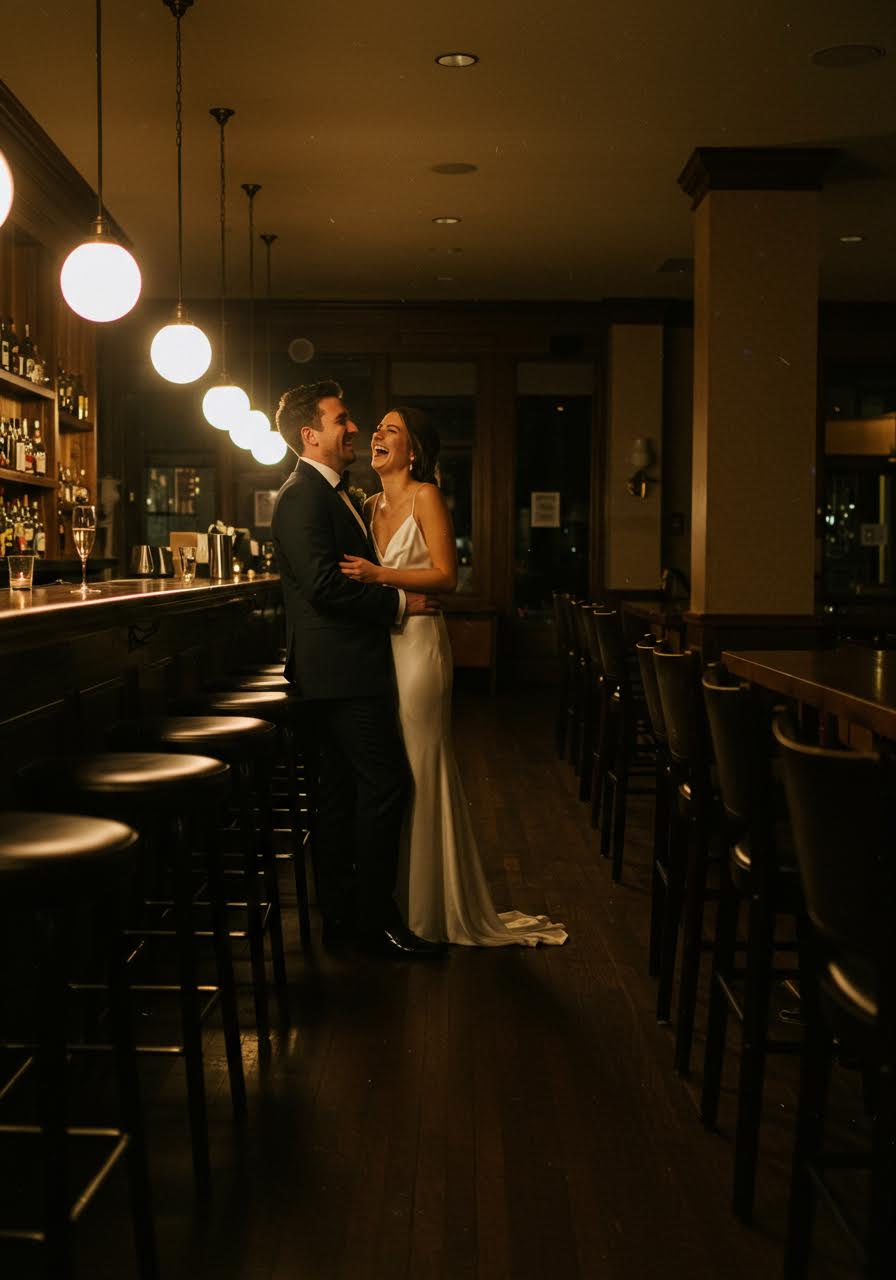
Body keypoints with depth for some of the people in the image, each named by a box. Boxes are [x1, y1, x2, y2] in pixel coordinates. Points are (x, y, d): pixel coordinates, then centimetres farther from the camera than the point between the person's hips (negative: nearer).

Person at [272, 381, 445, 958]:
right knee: (384, 784, -8)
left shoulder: (332, 494, 19)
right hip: (341, 667, -11)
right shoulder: (303, 496, -13)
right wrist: (399, 601, -15)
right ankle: (376, 917, 0)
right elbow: (324, 584, -23)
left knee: (341, 790, 12)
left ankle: (340, 912, 20)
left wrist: (394, 597, 10)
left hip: (342, 667, 11)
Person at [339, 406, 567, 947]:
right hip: (379, 640, 7)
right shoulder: (371, 505, 15)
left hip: (417, 639, -7)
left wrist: (379, 575, -22)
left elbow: (446, 575, -14)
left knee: (419, 768, -3)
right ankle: (395, 898, 20)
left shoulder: (425, 496, -6)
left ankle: (435, 908, 7)